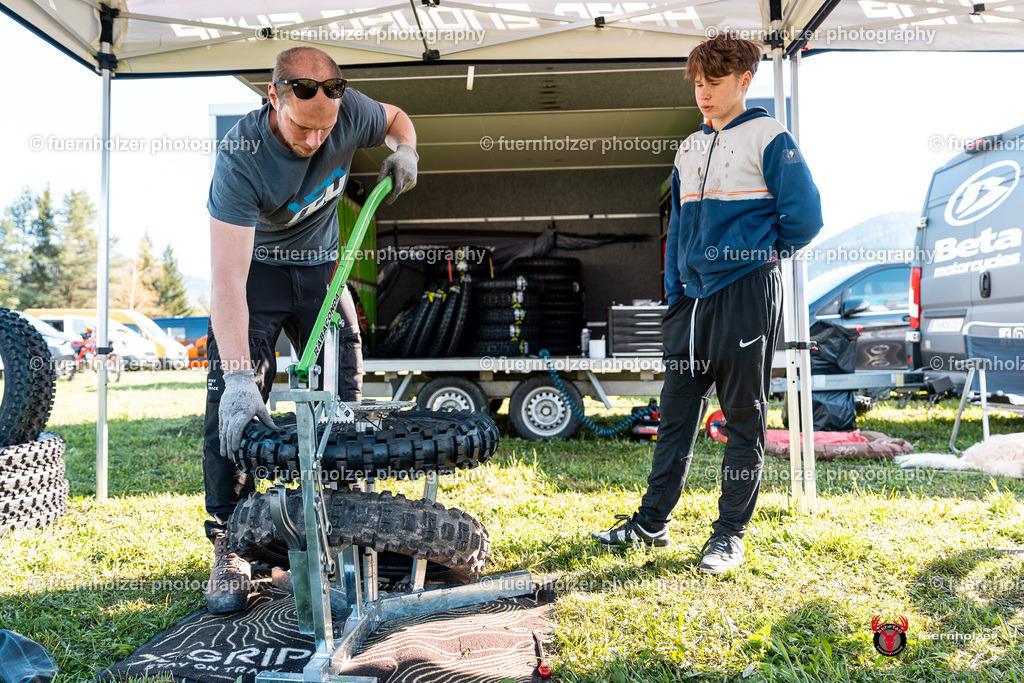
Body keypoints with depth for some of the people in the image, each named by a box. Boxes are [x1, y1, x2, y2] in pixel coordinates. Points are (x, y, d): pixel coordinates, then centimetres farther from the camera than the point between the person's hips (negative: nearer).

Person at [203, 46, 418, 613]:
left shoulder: (349, 111, -20)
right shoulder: (241, 159, -33)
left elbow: (396, 118, 6)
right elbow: (227, 277, -38)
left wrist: (404, 151, -19)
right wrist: (238, 375, -47)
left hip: (319, 268, 4)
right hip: (255, 268, -4)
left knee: (343, 399, 0)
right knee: (232, 403, -16)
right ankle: (229, 548, -6)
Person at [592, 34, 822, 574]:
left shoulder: (769, 139, -1)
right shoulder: (689, 149, 18)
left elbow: (804, 216, -6)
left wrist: (757, 256, 2)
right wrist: (674, 293, 13)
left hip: (746, 297, -6)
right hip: (691, 300, 6)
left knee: (744, 418, 3)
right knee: (676, 413, 9)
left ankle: (730, 533, 14)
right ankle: (652, 522, 19)